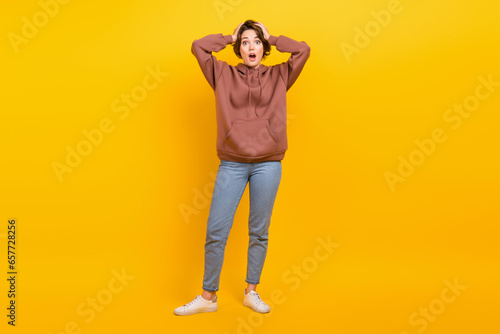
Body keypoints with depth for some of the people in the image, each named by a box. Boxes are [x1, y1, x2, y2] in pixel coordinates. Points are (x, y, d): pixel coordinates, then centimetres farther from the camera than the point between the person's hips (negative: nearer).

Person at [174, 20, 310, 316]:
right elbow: (198, 46, 5)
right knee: (216, 230, -1)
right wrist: (230, 37, 13)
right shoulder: (224, 74, 11)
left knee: (259, 232, 8)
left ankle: (252, 292, 24)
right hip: (232, 163, 0)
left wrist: (272, 38, 12)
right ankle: (208, 296, 14)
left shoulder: (279, 76, 12)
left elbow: (303, 50, 3)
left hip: (268, 164, 1)